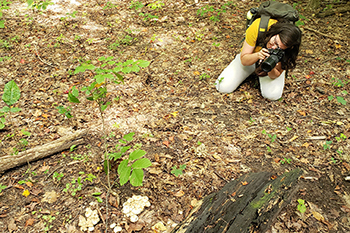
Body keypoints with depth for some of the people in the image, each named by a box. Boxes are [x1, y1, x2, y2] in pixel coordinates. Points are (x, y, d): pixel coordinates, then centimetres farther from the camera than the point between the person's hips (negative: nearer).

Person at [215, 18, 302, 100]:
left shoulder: (287, 46, -32)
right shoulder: (258, 26, -36)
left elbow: (276, 75, -23)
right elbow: (244, 60, -26)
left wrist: (271, 69, -47)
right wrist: (257, 55, -48)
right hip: (250, 58, 0)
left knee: (273, 95, -27)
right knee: (223, 87, -15)